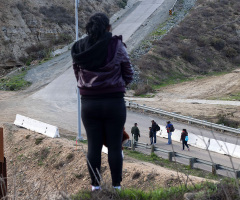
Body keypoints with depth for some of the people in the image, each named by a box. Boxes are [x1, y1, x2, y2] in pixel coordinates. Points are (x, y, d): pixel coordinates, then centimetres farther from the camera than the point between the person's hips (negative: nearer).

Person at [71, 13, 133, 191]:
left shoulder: (79, 48, -2)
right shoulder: (116, 46, -10)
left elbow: (78, 74, 6)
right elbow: (128, 75, -3)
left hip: (88, 103, 2)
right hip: (114, 102, -2)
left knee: (93, 146, 10)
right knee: (115, 146, 7)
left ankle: (95, 185, 15)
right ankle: (116, 185, 12)